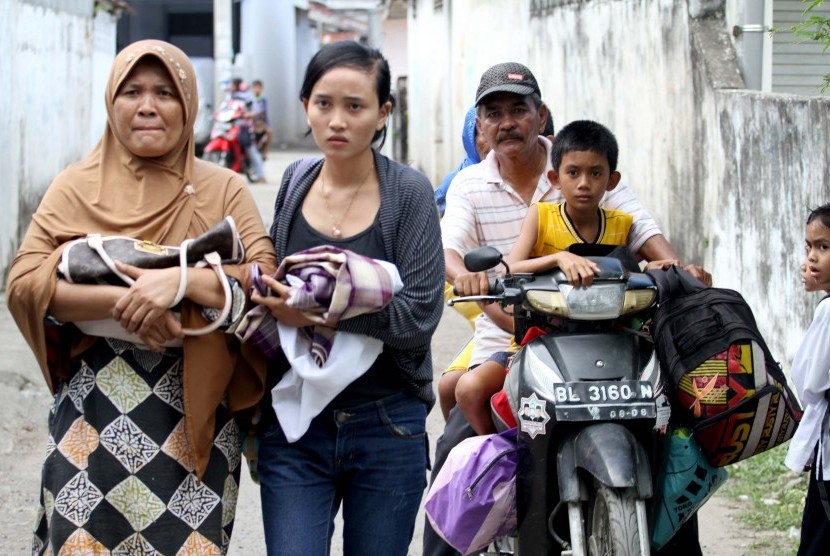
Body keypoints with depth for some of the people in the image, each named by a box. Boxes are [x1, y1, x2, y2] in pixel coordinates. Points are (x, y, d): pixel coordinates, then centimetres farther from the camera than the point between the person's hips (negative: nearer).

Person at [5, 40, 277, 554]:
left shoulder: (222, 190, 5)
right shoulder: (79, 186, 6)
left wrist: (181, 279, -22)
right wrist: (122, 303, -18)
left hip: (192, 414, 0)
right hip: (93, 411, 0)